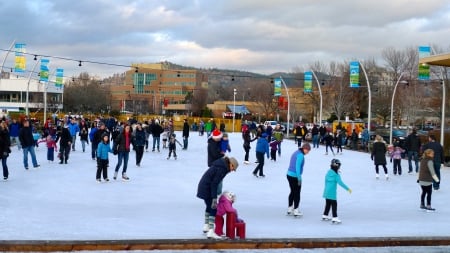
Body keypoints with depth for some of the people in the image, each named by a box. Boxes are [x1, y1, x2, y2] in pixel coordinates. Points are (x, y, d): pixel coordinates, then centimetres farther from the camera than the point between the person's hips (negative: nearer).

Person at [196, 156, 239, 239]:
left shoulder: (220, 165, 11)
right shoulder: (222, 169, -19)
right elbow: (214, 184, -23)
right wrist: (214, 198, -22)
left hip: (203, 186, 10)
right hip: (207, 189, -10)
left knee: (209, 206, 25)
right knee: (213, 209, -8)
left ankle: (206, 226, 37)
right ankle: (211, 232, -12)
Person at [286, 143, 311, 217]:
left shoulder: (296, 152, 12)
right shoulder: (300, 155, -17)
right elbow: (297, 167, -23)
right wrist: (299, 178, -21)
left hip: (289, 174, 9)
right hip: (295, 176, -9)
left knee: (292, 192, 18)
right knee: (297, 193, 2)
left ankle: (290, 209, 24)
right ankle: (296, 210, 8)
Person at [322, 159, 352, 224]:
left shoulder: (328, 172, 6)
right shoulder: (336, 175, -15)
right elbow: (340, 183, -22)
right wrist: (348, 189, -20)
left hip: (326, 192, 8)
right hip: (332, 193, -8)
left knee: (328, 204, 19)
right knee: (334, 204, -3)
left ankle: (325, 216, 27)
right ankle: (334, 218, -5)